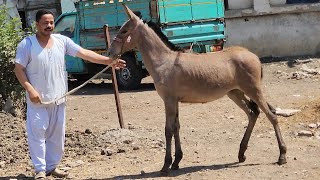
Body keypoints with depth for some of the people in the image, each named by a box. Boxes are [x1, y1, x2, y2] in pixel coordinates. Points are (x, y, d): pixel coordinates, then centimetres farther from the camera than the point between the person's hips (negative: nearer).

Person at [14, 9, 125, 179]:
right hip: (37, 99, -4)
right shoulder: (27, 44, -8)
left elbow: (85, 53, -3)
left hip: (58, 98, 4)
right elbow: (19, 69, -8)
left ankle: (52, 166, 24)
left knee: (56, 134, 11)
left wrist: (109, 61, -12)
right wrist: (29, 89, -20)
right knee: (37, 132, -2)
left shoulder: (62, 41, 1)